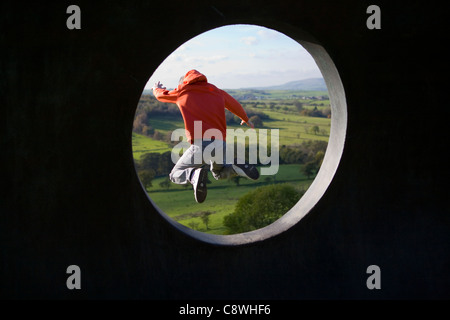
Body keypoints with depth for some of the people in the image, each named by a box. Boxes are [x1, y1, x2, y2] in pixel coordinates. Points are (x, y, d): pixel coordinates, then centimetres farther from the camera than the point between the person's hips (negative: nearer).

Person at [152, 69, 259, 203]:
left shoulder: (182, 92, 11)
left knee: (175, 175, 14)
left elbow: (161, 95, 30)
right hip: (220, 144, 4)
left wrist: (156, 88, 56)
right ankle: (236, 168, 0)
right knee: (218, 172, 34)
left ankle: (194, 175, -20)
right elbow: (235, 105, 37)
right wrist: (246, 119, 59)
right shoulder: (217, 92, 19)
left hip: (200, 144, -4)